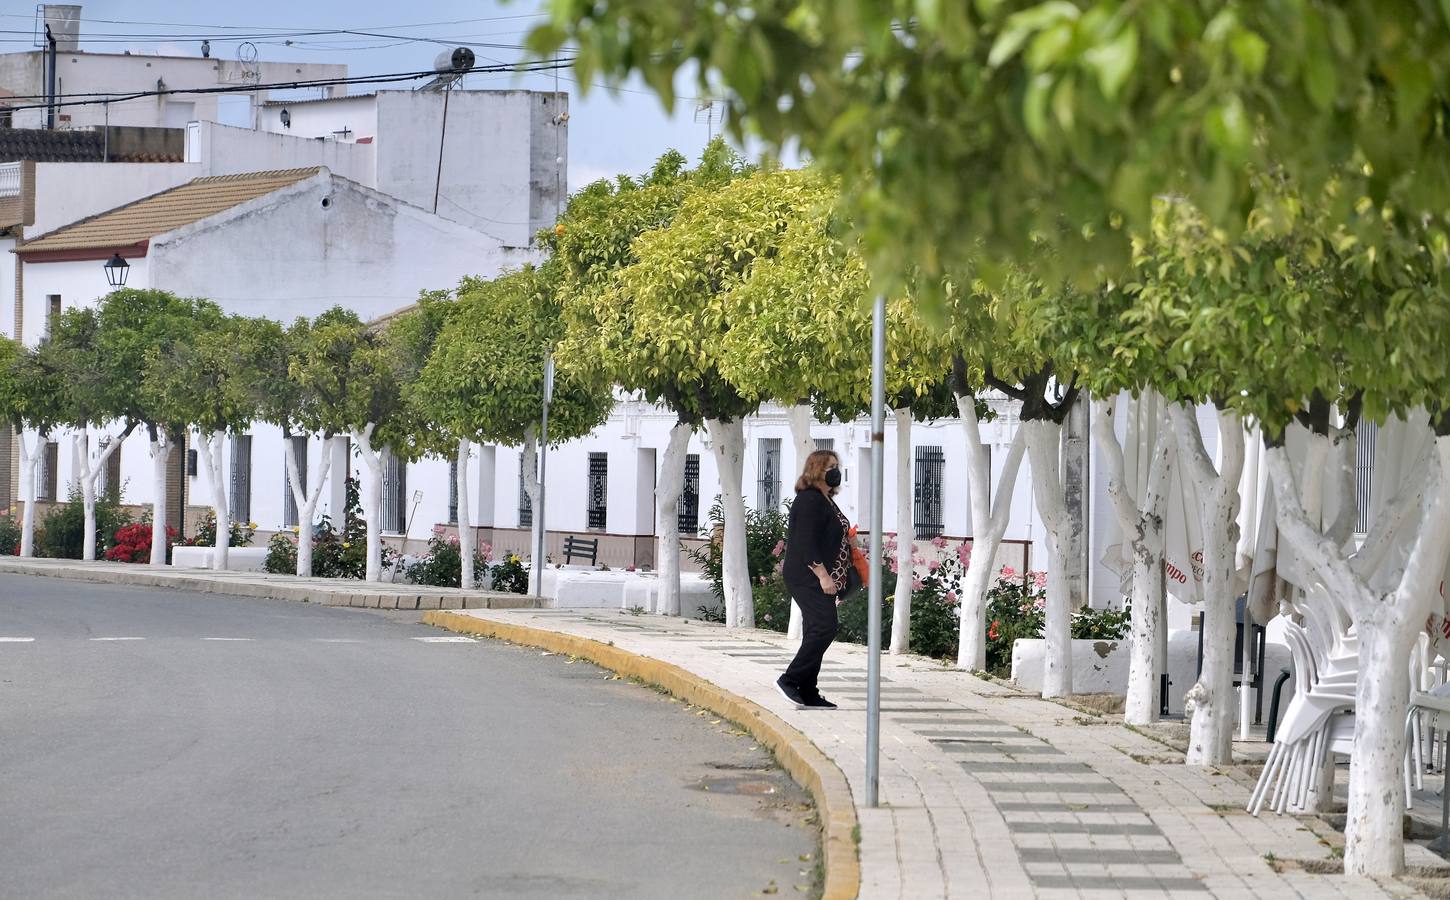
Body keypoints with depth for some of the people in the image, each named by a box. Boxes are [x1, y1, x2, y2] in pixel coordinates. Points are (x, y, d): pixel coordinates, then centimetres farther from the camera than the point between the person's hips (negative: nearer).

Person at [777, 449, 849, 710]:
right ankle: (789, 680, -14)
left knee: (816, 633, 8)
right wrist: (823, 576, -23)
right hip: (808, 578, -11)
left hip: (819, 580, 11)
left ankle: (808, 694, 10)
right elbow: (806, 543, -20)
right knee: (824, 628, -18)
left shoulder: (825, 500, 20)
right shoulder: (810, 500, -12)